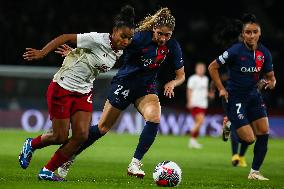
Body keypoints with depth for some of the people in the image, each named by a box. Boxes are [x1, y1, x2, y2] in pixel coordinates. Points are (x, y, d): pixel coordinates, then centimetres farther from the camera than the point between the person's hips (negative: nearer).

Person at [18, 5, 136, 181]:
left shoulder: (119, 52, 0)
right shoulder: (98, 40, -23)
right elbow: (65, 37, -21)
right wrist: (42, 53, -26)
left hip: (83, 93, 7)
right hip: (62, 89, -7)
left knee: (82, 136, -7)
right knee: (60, 137, -2)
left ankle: (48, 171, 6)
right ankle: (31, 145, 31)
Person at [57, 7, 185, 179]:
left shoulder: (172, 46, -8)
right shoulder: (140, 38, -22)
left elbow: (181, 76, 2)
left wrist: (172, 84, -21)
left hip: (147, 88, 3)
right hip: (124, 84, -3)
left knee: (154, 118, -27)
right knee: (103, 128, 2)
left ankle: (135, 164, -18)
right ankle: (70, 157, 22)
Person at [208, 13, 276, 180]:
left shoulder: (264, 53, -2)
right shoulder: (235, 51, -17)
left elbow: (270, 76, 10)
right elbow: (212, 67, -7)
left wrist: (271, 82, -13)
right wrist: (221, 89, -10)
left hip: (253, 95, 6)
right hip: (234, 98, -6)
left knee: (264, 132, -3)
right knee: (249, 139, -13)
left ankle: (255, 172, 12)